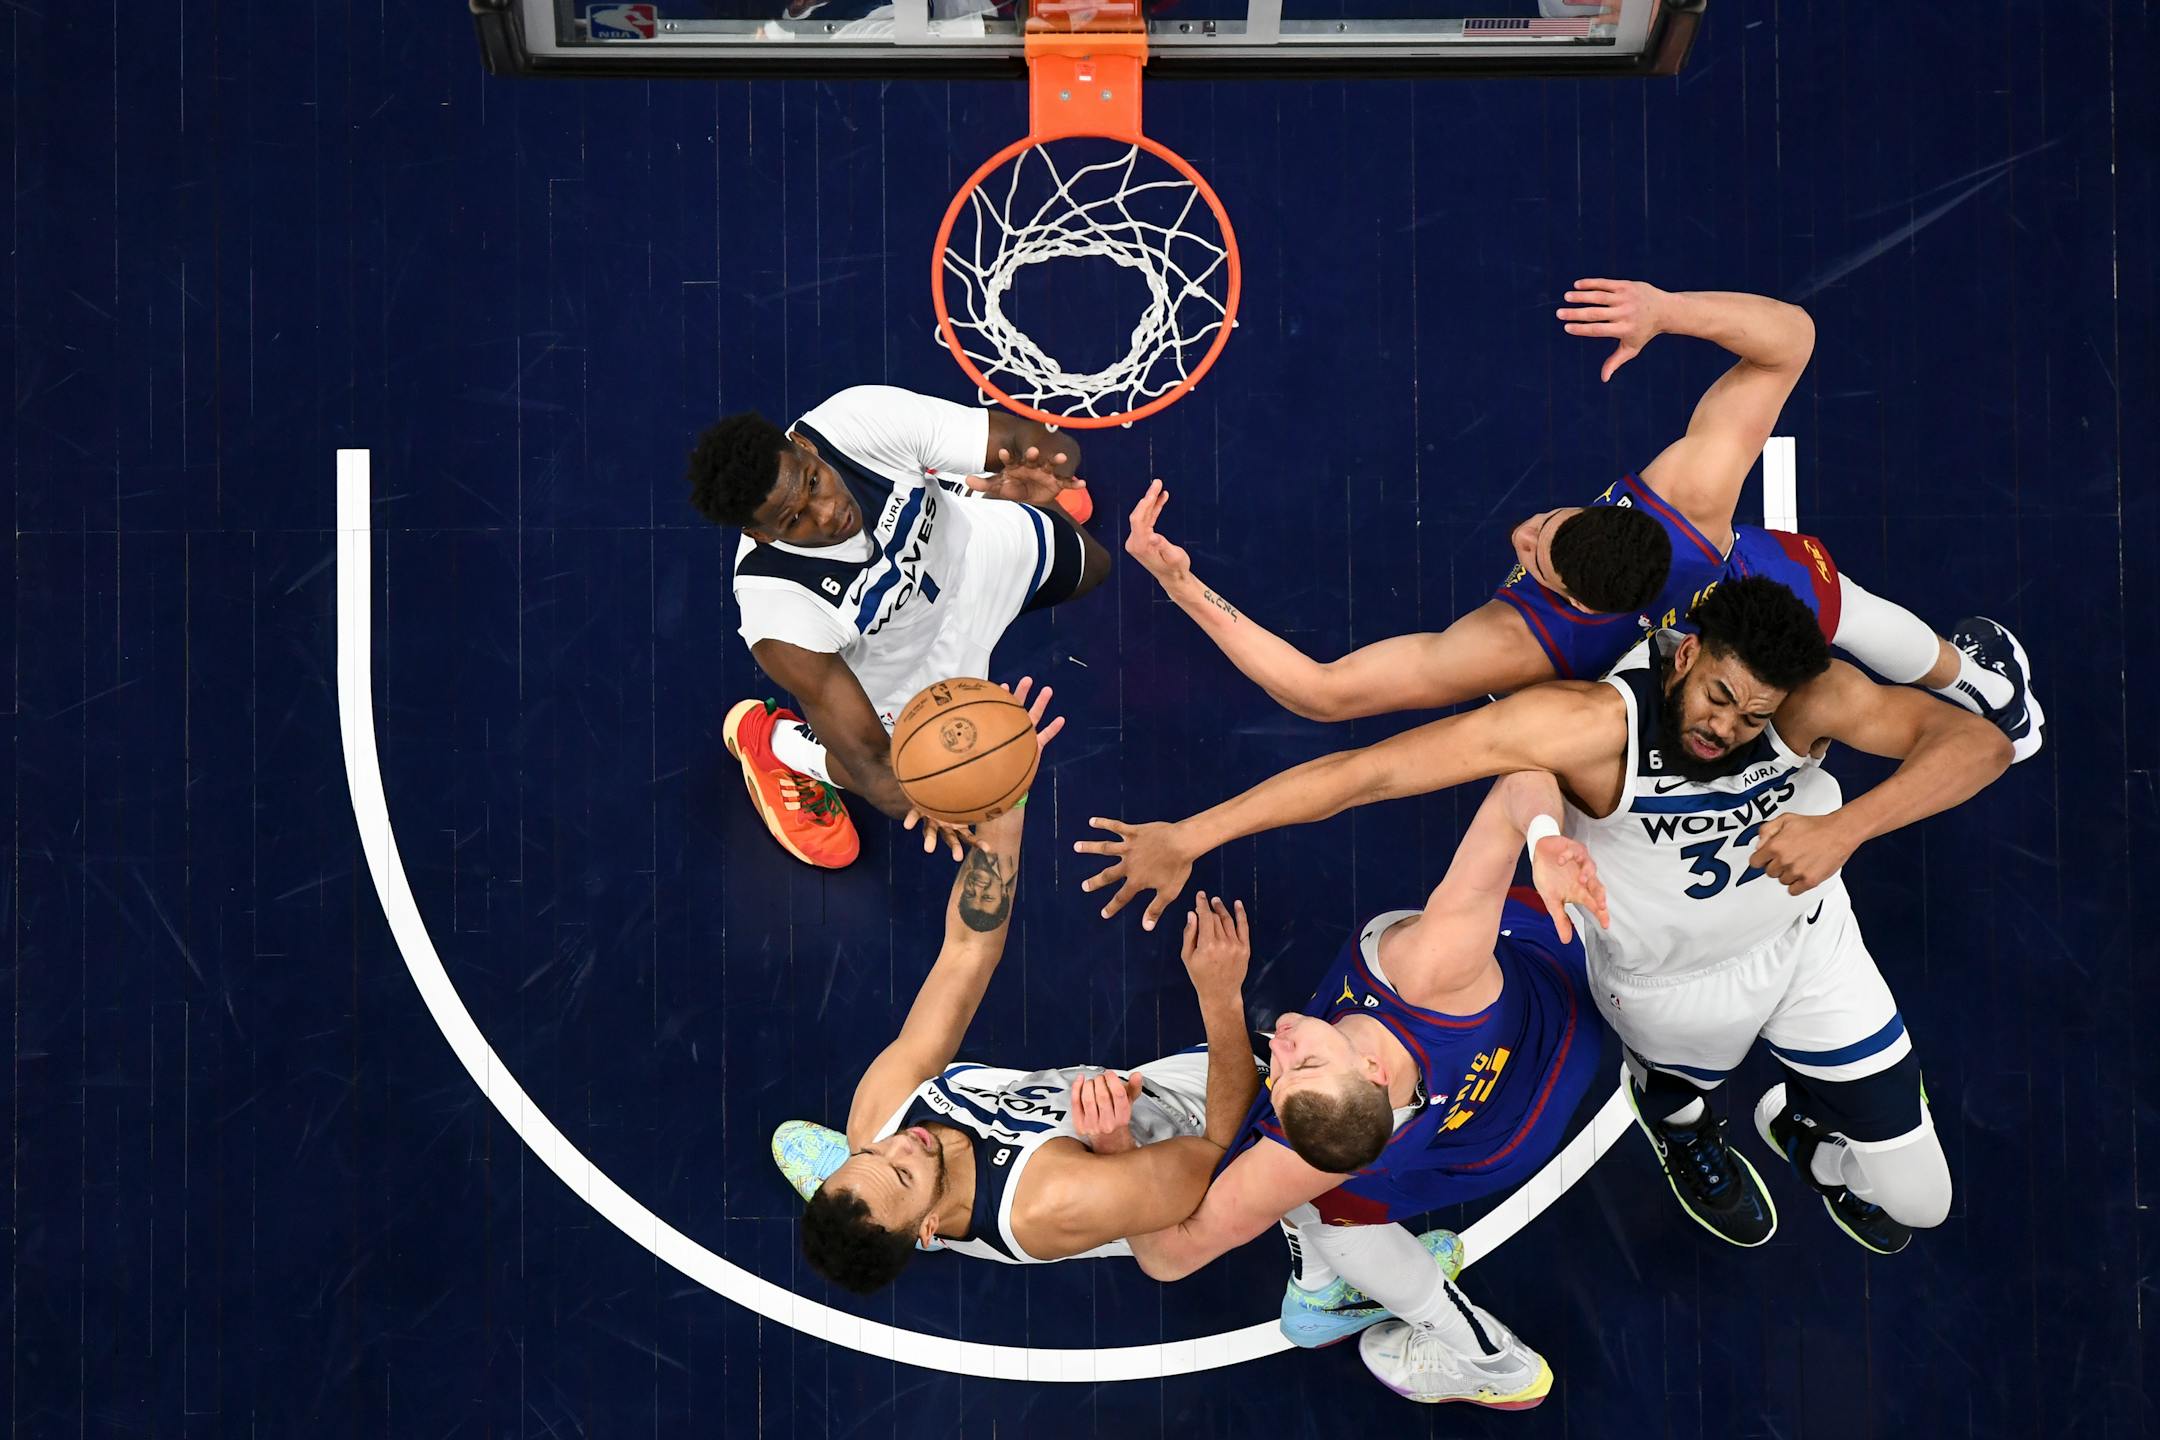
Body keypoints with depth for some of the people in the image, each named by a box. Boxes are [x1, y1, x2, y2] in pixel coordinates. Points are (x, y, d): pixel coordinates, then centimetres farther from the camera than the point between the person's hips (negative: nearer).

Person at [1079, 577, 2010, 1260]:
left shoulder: (1807, 697, -29)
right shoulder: (1592, 723, -39)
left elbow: (1979, 743, -34)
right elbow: (1375, 768, -43)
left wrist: (1843, 828, -52)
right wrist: (1189, 837, -47)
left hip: (1807, 931, 3)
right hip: (1673, 981, -3)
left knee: (1915, 1202, 13)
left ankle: (1802, 1128, 46)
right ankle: (1673, 1111, 60)